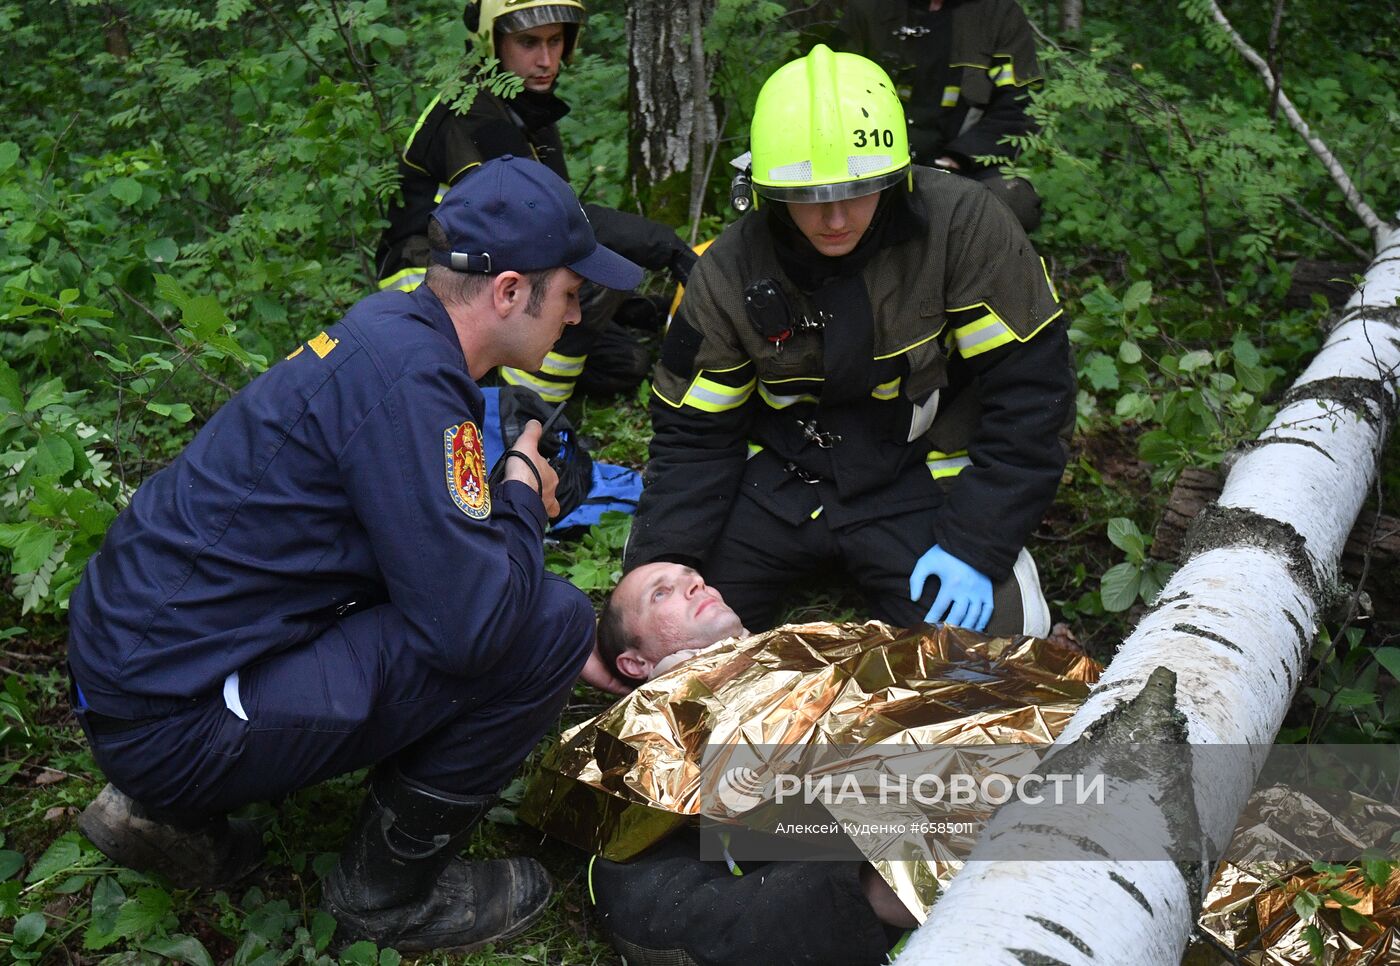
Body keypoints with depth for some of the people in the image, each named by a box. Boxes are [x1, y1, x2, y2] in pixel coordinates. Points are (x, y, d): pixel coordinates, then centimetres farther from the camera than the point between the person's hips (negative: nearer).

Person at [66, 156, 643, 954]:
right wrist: (525, 491, -6)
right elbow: (476, 625, -26)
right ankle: (391, 890, 6)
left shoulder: (390, 327, 8)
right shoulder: (405, 379, -21)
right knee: (547, 624, -15)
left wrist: (586, 656, 17)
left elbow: (438, 543, 20)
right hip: (174, 722, -10)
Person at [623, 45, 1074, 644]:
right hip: (783, 477, 3)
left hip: (917, 480, -2)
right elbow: (693, 435, -3)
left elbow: (1030, 387, -15)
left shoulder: (963, 227, -19)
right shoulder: (728, 274, -10)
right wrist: (660, 566, -17)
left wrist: (975, 545, -20)